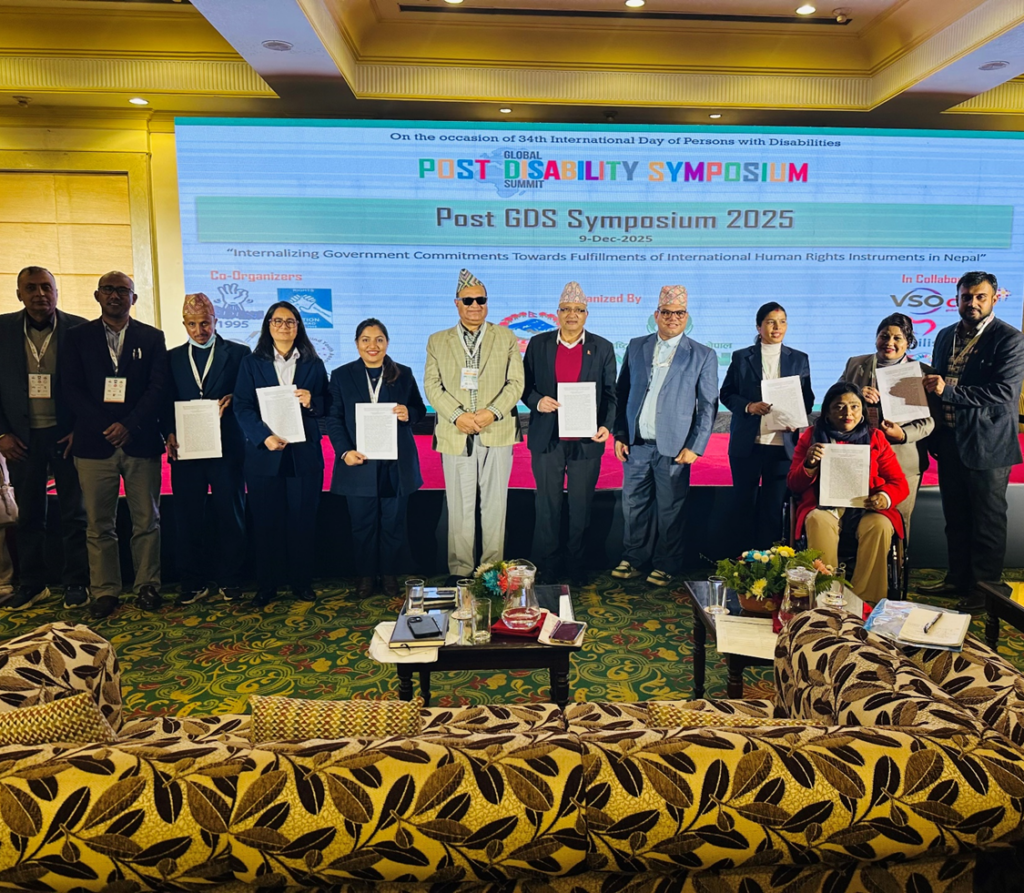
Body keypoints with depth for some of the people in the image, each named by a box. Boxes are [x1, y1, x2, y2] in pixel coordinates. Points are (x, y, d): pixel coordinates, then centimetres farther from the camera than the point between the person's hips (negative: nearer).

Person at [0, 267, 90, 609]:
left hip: (66, 434, -2)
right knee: (29, 514, 10)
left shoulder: (78, 328, -4)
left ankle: (76, 583, 14)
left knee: (74, 513, 5)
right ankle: (32, 584, 21)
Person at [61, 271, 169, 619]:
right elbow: (71, 388, 2)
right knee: (99, 524, 4)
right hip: (94, 443, 0)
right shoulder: (77, 337, 10)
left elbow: (158, 387, 0)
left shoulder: (152, 337, 9)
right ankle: (105, 591, 13)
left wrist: (129, 425, -12)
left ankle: (147, 586, 14)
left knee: (146, 520, 4)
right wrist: (105, 427, -10)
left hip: (141, 442, 0)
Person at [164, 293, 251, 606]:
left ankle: (230, 580, 17)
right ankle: (193, 582, 16)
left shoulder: (238, 353, 5)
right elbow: (166, 403, 11)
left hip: (227, 447, -2)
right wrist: (170, 434, -4)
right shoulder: (172, 358, 13)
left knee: (231, 515, 4)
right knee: (187, 518, 5)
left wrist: (231, 400, -15)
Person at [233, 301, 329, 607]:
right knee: (266, 522, 3)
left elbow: (328, 406, 10)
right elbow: (242, 407, -2)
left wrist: (312, 401, -12)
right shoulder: (251, 363, 8)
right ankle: (266, 586, 14)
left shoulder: (313, 364, 11)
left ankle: (302, 582, 15)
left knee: (302, 520, 2)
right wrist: (264, 437, -17)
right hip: (264, 455, 0)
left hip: (304, 454, 1)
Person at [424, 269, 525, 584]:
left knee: (494, 503, 4)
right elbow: (432, 385, 4)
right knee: (459, 506, 3)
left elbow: (516, 383, 4)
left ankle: (493, 568, 14)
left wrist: (492, 412, -12)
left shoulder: (506, 338, 12)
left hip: (497, 431, 0)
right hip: (455, 434, 0)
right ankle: (460, 569, 12)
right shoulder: (437, 341, 12)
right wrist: (458, 415, -12)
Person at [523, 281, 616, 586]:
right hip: (546, 439, 0)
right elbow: (524, 385, 8)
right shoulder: (538, 344, 6)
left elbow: (610, 394, 5)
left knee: (582, 508, 7)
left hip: (586, 441, 0)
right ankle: (546, 570, 19)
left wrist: (607, 426, -10)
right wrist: (537, 401, -13)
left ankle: (578, 570, 20)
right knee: (547, 506, 7)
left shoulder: (602, 348, 5)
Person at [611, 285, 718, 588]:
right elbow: (622, 393, 11)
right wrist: (619, 434, 4)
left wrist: (695, 447, -8)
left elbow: (708, 406, 0)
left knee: (670, 511, 5)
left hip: (673, 447, -3)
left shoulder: (703, 356, 1)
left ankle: (666, 566, 20)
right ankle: (633, 560, 24)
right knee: (633, 505, 9)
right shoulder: (636, 347, 9)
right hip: (636, 445, 3)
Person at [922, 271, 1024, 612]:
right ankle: (958, 580, 28)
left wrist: (949, 390, -26)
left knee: (987, 521, 4)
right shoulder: (946, 336, 12)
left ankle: (986, 589, 15)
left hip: (986, 443, -6)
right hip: (949, 440, 6)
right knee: (956, 518, 15)